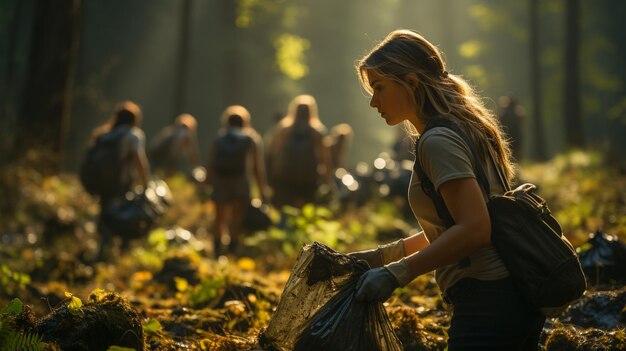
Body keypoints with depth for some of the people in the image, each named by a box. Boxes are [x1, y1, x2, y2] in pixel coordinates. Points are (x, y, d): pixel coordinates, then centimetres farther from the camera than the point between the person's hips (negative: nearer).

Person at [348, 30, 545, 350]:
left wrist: (398, 273, -21)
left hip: (488, 304, -10)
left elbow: (474, 229, -24)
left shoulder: (438, 141, -14)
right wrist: (384, 255, 18)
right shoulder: (460, 128, 15)